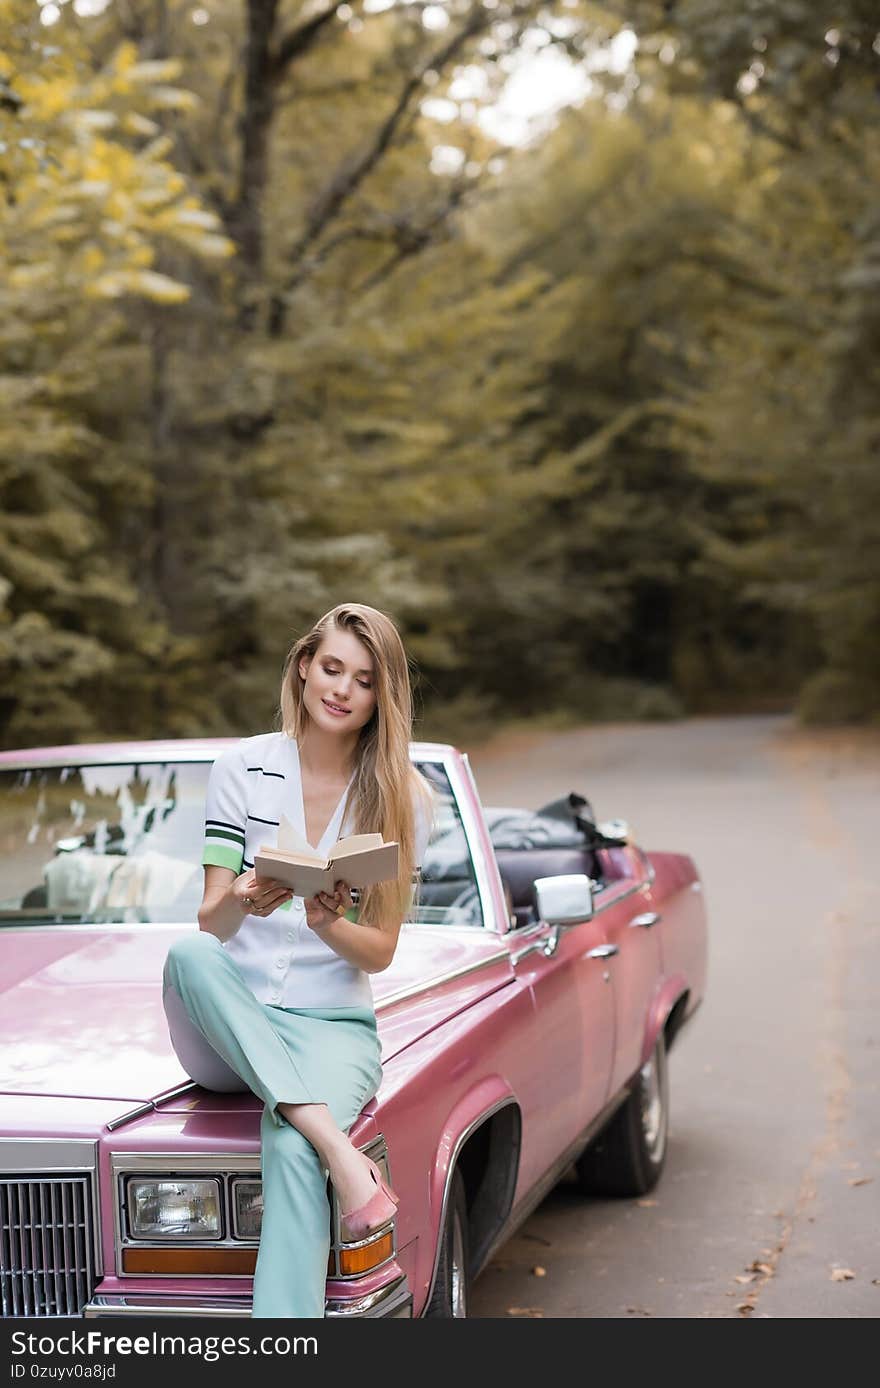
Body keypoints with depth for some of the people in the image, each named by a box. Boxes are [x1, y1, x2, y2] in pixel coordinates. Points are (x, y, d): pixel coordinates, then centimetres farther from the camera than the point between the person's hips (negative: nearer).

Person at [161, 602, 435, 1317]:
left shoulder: (404, 795, 3)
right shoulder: (244, 768, 3)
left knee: (290, 1151, -34)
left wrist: (328, 924, -22)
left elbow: (379, 953, 1)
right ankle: (338, 1148, -38)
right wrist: (243, 905, -26)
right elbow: (210, 922, -1)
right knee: (189, 954, -34)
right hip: (230, 1029, 2)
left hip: (335, 1024, -1)